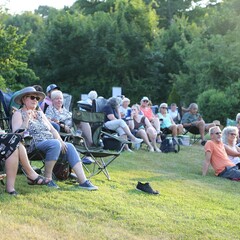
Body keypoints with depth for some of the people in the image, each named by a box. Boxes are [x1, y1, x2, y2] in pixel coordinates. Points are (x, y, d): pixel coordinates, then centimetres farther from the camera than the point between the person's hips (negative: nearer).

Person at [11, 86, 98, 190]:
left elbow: (52, 129, 17)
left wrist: (61, 141, 0)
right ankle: (48, 178, -23)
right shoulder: (18, 114, 4)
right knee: (55, 144, -33)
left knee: (69, 147, -18)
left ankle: (83, 181, -27)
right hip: (34, 145, -7)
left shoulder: (40, 113, 25)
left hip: (49, 143, 7)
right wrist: (26, 119, -18)